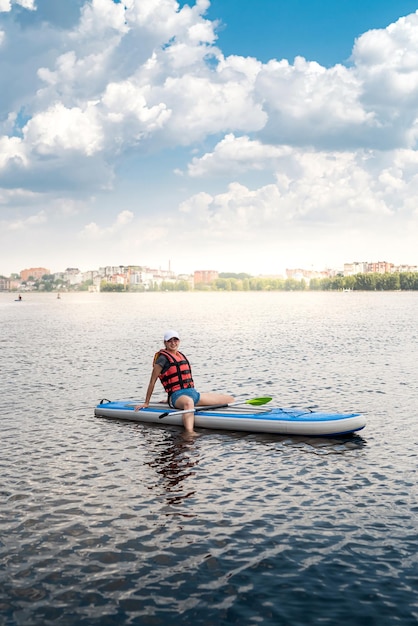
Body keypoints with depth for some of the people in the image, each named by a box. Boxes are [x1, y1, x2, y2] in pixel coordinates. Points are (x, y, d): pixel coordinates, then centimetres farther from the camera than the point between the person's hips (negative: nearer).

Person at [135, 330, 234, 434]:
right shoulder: (163, 358, -3)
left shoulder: (181, 355, 21)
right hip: (177, 395, -9)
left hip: (193, 393, 9)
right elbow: (152, 381, -3)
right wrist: (146, 403, -3)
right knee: (188, 402, -48)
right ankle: (190, 432, -66)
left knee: (229, 399, 3)